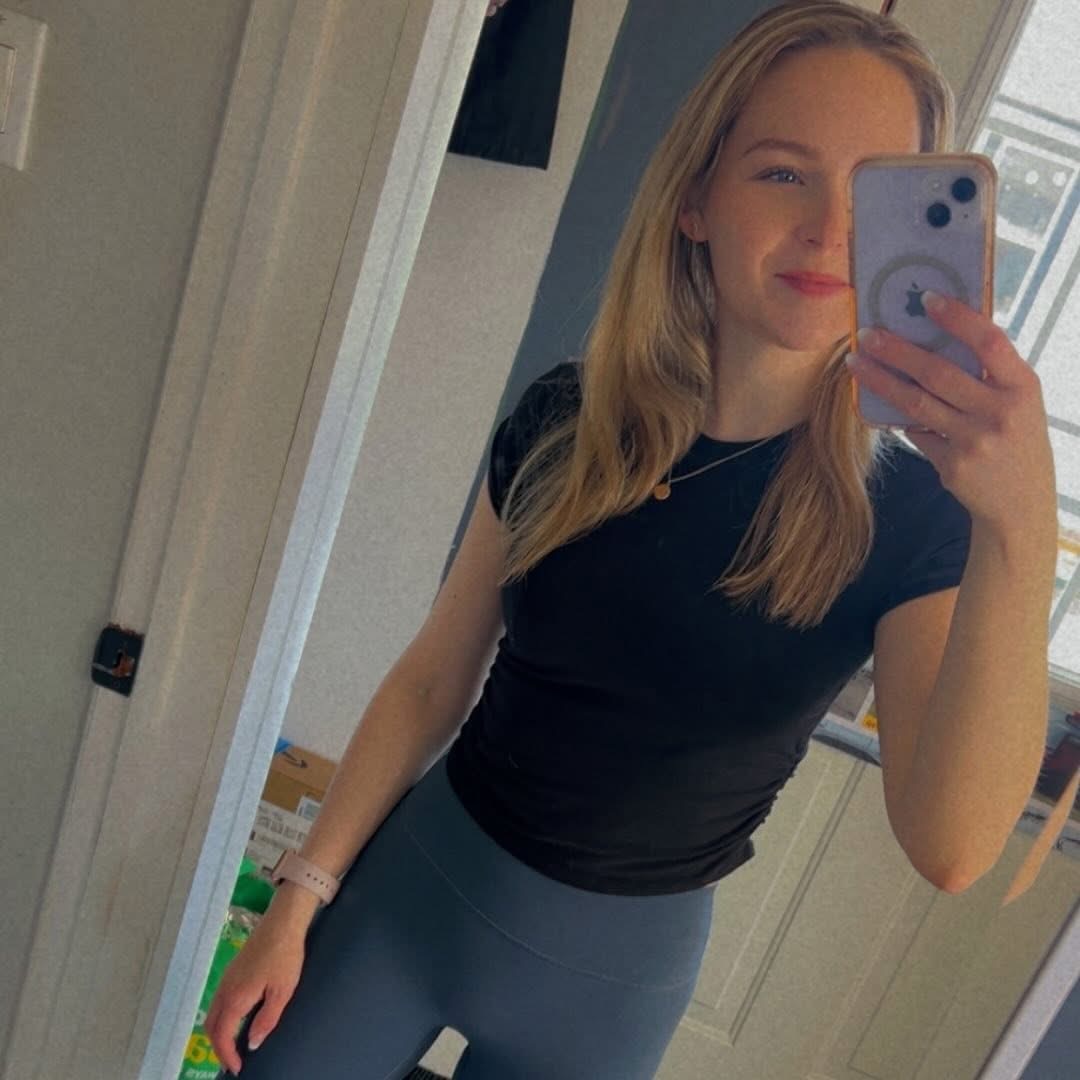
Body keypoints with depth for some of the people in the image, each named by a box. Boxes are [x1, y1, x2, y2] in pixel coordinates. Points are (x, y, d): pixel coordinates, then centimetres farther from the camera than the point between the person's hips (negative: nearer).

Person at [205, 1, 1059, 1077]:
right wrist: (299, 902, -2)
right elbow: (432, 680, -3)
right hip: (414, 881, 2)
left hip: (614, 969, -1)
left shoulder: (907, 512, -15)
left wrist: (1025, 525, -39)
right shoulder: (563, 422, -10)